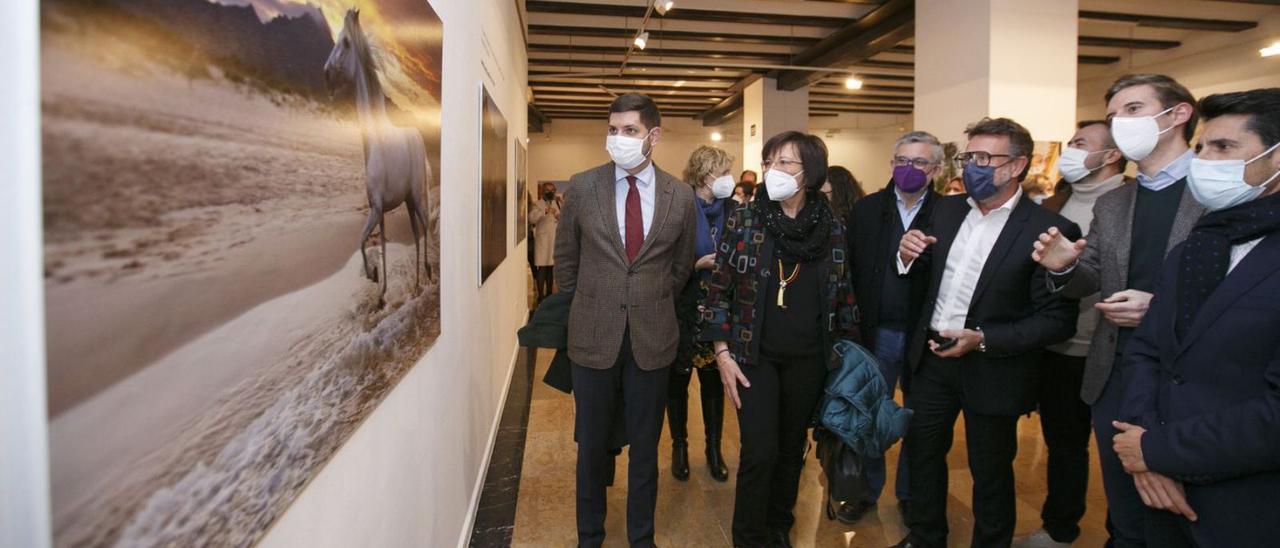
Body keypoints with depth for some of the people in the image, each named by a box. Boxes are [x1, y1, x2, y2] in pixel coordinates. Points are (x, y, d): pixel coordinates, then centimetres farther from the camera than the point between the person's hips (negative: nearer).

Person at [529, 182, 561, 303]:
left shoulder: (557, 204, 15)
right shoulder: (537, 204, -2)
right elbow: (531, 218, -19)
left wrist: (558, 215, -8)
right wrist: (545, 212, -32)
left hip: (555, 240, 5)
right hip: (542, 240, -5)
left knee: (551, 267, 11)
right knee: (542, 268, -7)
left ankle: (549, 294, 21)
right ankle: (540, 296, -3)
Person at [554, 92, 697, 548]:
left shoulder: (680, 196, -2)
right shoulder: (582, 187, -3)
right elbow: (565, 258, 9)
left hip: (652, 339, 1)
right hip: (594, 337, 0)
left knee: (645, 447, 14)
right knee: (592, 446, 13)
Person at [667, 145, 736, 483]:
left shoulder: (734, 211, 1)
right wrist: (697, 264, -21)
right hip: (683, 311, -3)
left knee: (714, 380, 12)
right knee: (677, 380, 10)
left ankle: (714, 448, 29)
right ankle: (679, 446, 29)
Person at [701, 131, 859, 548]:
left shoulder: (833, 230, 0)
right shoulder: (743, 221, -5)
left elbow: (845, 295, 8)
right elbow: (719, 290, -3)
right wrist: (722, 353, -7)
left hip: (808, 360, 3)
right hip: (755, 356, -2)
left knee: (792, 450, 15)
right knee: (760, 453, -5)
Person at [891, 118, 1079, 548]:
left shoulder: (1048, 230, -16)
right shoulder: (946, 210, 1)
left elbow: (1058, 320, -16)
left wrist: (982, 340, -24)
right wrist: (909, 258, -12)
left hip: (992, 371, -5)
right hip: (931, 356, 5)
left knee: (990, 472, 15)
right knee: (922, 453, 19)